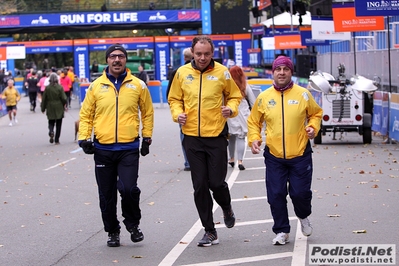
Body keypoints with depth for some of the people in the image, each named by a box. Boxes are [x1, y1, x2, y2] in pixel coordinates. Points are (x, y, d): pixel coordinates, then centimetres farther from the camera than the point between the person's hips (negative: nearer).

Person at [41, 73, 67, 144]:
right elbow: (64, 98, -9)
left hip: (50, 109, 1)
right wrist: (64, 104, 12)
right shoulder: (60, 87, -11)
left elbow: (44, 99, 0)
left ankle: (51, 131, -18)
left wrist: (43, 108, 11)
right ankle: (57, 140, 9)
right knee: (58, 124, 8)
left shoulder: (47, 88, -6)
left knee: (51, 122, 14)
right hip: (59, 109, -1)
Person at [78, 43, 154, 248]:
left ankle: (133, 224, 11)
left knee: (128, 188, -15)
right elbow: (85, 114, 8)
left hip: (129, 148, -2)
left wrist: (147, 138, 8)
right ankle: (112, 232, 23)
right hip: (103, 149, 2)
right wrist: (84, 138, -3)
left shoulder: (138, 85, 4)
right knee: (107, 195, 7)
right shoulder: (96, 86, 4)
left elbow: (147, 113, 11)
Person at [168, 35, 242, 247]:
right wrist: (177, 113, -8)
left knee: (217, 182, -2)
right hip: (192, 137, 2)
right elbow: (174, 99, 12)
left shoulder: (222, 72, -2)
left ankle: (227, 208, 34)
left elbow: (234, 96, 8)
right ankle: (210, 232, 13)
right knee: (200, 186, 3)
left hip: (216, 136, -2)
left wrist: (231, 108, -12)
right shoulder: (182, 73, 2)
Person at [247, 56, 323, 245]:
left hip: (300, 154, -1)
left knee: (300, 192, 0)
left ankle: (303, 216, 33)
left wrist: (313, 127, -6)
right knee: (276, 195, 1)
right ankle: (282, 231, 16)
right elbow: (254, 121, 11)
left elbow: (316, 113, 13)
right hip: (274, 156, 1)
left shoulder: (303, 94, -1)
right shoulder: (264, 97, 1)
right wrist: (254, 139, -5)